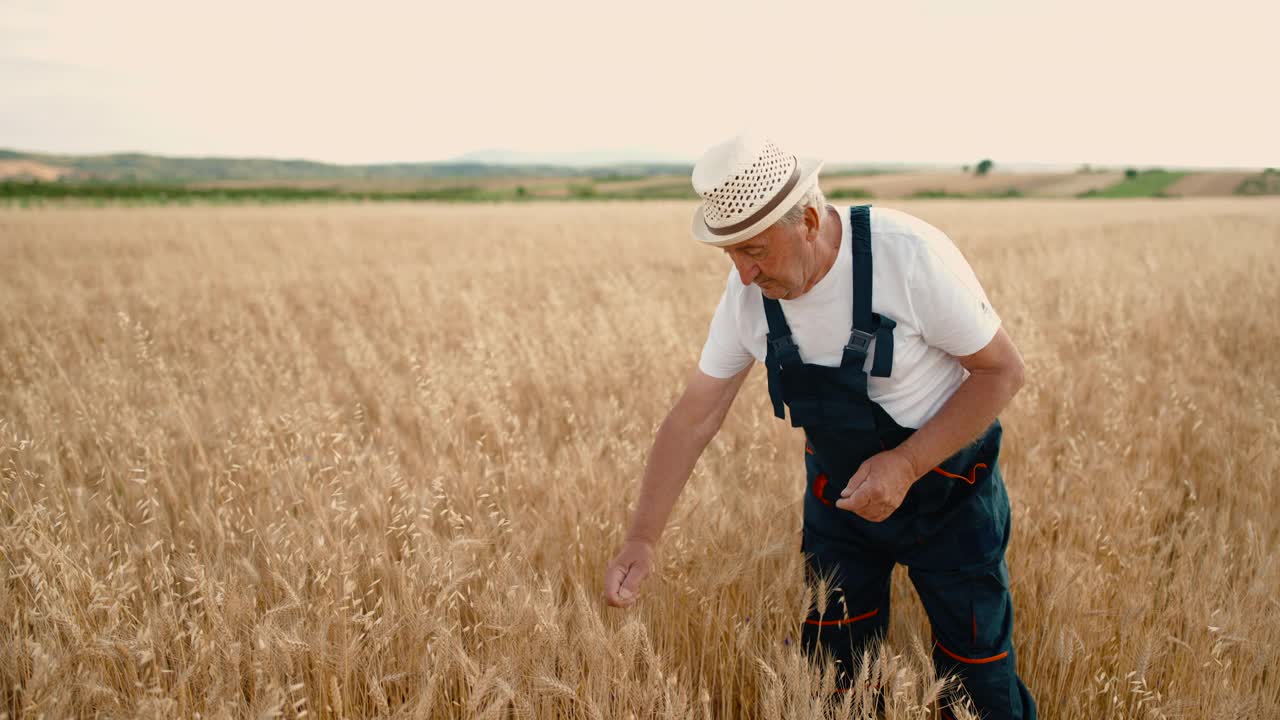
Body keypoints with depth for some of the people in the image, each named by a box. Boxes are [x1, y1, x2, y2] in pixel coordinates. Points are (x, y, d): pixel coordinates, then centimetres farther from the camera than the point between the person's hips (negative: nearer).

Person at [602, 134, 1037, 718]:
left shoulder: (909, 254, -28)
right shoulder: (748, 291, -14)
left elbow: (1002, 370, -17)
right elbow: (693, 416, -8)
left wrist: (907, 464, -27)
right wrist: (641, 540, -12)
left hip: (948, 488, -3)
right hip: (840, 493, 4)